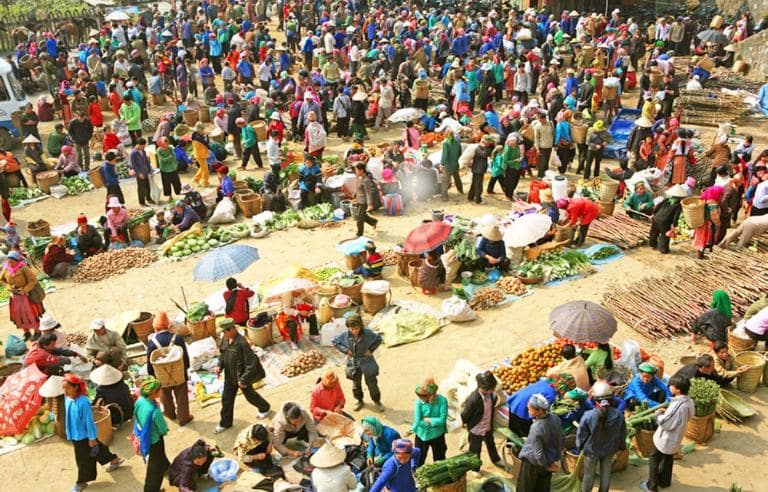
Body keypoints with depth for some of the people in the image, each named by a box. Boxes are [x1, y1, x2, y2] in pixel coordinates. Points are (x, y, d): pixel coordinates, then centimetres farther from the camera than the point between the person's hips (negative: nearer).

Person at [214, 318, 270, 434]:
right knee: (226, 399, 14)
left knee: (249, 395, 18)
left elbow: (251, 364, -28)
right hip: (229, 375, 6)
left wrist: (244, 380, -23)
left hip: (242, 376, -6)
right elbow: (222, 353, 12)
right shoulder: (225, 339, -9)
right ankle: (225, 423, 33)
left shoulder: (242, 343, -32)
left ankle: (264, 408, 47)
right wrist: (220, 366, -4)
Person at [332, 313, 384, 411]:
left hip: (367, 363, -1)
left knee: (372, 383, 11)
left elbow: (378, 339, -5)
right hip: (353, 364, 1)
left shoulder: (367, 333, -22)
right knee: (356, 384, 19)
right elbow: (335, 341, -1)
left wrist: (371, 349, -13)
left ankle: (377, 401, 35)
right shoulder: (345, 335, -19)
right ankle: (359, 401, 45)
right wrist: (345, 350, -9)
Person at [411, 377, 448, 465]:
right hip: (422, 435, 1)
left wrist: (426, 419, -18)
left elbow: (442, 420, -22)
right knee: (418, 460, 15)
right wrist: (434, 421, -18)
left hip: (437, 435, 0)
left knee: (439, 460, 18)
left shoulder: (442, 400, -20)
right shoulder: (419, 401, -18)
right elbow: (418, 421, -20)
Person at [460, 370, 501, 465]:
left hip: (488, 427, 6)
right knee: (475, 451, 20)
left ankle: (496, 459, 61)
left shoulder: (490, 393, -21)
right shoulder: (473, 399, -40)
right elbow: (465, 415, -22)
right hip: (476, 430, -6)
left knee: (491, 444, 33)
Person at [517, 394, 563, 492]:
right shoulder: (555, 418, -13)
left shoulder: (536, 428, -34)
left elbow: (538, 453, -25)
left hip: (532, 462, -7)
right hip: (549, 461, 7)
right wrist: (557, 459, 11)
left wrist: (545, 465, -8)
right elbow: (560, 440, 0)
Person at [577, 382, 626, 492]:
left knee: (589, 476, 22)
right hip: (609, 450, 2)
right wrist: (622, 446, 13)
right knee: (606, 474, 26)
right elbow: (622, 434, -8)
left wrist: (579, 446, 4)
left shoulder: (588, 416, -34)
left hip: (591, 450, -2)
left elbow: (581, 435, -18)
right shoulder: (619, 415, -27)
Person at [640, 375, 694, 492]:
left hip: (666, 439, -9)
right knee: (668, 459, 26)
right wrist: (666, 412, -1)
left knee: (654, 460, 8)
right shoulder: (688, 401, -7)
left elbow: (666, 423, -29)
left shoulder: (678, 405, -35)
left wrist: (658, 414, -13)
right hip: (674, 439, 9)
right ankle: (664, 481, 42)